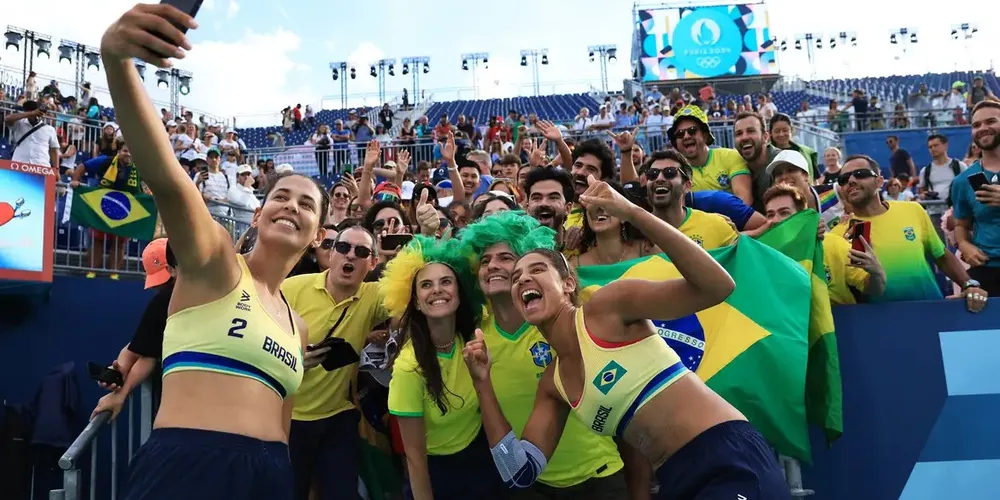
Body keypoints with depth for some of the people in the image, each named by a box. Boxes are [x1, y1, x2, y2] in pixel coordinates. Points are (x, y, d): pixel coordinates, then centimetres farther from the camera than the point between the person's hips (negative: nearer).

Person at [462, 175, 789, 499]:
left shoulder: (607, 306, -8)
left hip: (730, 462, -7)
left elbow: (718, 286, -19)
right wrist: (482, 381, 6)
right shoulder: (552, 384, 11)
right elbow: (520, 473, 8)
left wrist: (633, 213, -24)